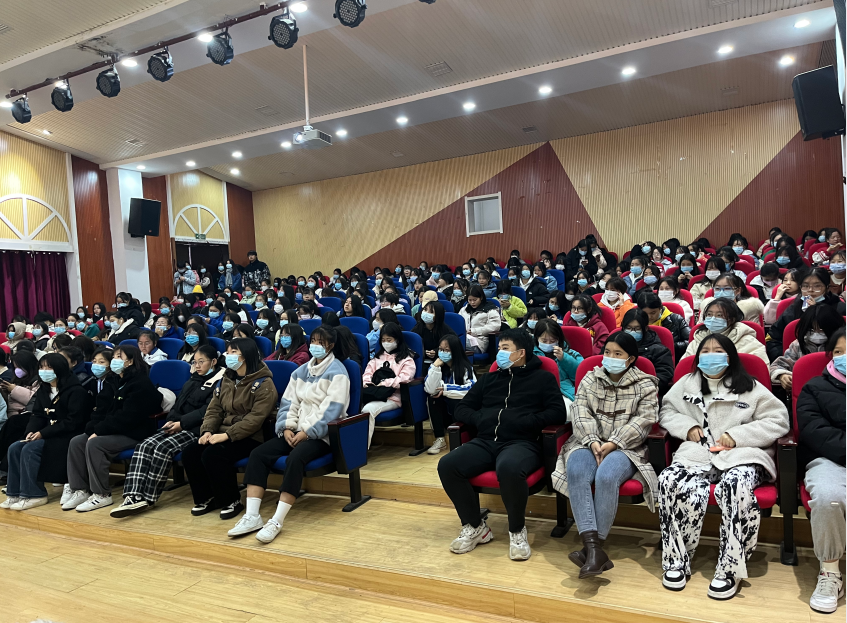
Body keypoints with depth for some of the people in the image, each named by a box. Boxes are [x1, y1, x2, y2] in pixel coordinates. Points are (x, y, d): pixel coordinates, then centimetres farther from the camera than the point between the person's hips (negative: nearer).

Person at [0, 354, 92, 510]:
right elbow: (38, 415, 13)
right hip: (45, 434, 8)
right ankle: (15, 493, -5)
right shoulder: (43, 390, 13)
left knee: (30, 450, -25)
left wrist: (43, 433, -21)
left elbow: (72, 422, -19)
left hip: (67, 436, -8)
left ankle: (34, 495, -16)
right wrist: (31, 431, -9)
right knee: (14, 448, -11)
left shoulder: (75, 391, -14)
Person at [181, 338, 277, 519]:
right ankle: (207, 498, 6)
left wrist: (227, 435, -24)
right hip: (222, 435, 7)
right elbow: (214, 409, 11)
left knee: (213, 455, -29)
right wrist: (207, 431, -8)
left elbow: (256, 418, -19)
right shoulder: (225, 380, 14)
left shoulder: (263, 384, -11)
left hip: (249, 438, -7)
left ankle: (232, 501, -8)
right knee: (189, 453, -13)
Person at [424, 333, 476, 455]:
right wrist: (435, 367, -21)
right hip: (443, 414, 3)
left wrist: (446, 389, -18)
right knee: (432, 397, -25)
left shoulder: (465, 367, -5)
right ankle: (439, 439, -17)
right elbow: (430, 390, -16)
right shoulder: (436, 366, 0)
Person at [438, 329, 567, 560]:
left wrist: (526, 421, -11)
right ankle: (474, 526, -2)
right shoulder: (489, 379, 24)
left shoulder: (542, 378, 12)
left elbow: (558, 413, -1)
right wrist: (480, 418, 0)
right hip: (485, 442, 5)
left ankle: (517, 530, -11)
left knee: (509, 469, -39)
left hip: (521, 443, -4)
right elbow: (462, 409, 21)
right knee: (447, 465, -22)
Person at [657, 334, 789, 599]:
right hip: (697, 454, 2)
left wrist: (738, 435, -7)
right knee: (670, 481, -31)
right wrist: (687, 427, 2)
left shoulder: (750, 388, 12)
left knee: (736, 487, -38)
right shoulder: (687, 383, 21)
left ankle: (729, 570, -24)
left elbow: (778, 420, 4)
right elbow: (666, 412, 23)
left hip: (741, 456, -2)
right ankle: (676, 561, -17)